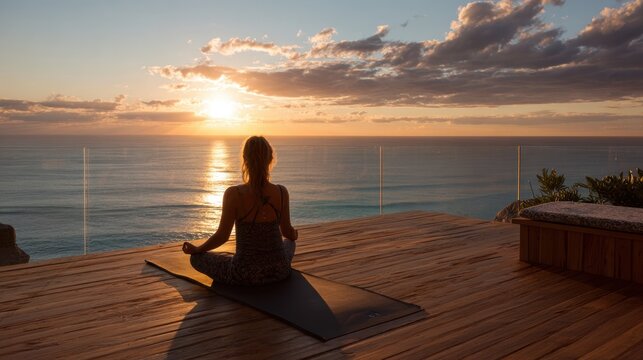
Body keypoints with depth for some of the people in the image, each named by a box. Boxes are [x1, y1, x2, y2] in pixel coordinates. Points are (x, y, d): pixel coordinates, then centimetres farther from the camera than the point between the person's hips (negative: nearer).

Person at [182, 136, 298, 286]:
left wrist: (196, 249, 9)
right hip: (279, 271, 4)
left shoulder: (234, 194, -18)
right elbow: (288, 233, 3)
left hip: (245, 275, -4)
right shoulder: (281, 192, -10)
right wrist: (294, 235, 28)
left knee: (197, 258, 20)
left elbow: (222, 236, -11)